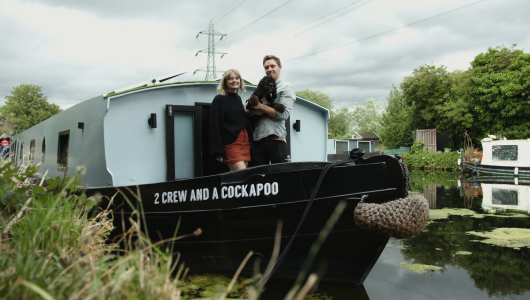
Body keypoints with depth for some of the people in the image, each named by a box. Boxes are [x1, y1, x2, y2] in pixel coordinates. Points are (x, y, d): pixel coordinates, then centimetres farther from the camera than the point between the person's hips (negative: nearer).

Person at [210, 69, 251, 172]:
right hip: (231, 143, -6)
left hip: (245, 142, 7)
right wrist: (218, 151, -15)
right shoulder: (219, 100, -2)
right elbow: (215, 127, -9)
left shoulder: (238, 99, 18)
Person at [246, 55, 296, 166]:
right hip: (258, 140, 5)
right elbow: (246, 112, 16)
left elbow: (283, 114, -10)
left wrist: (260, 106, -8)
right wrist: (254, 111, -7)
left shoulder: (286, 88, 4)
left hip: (276, 141, -5)